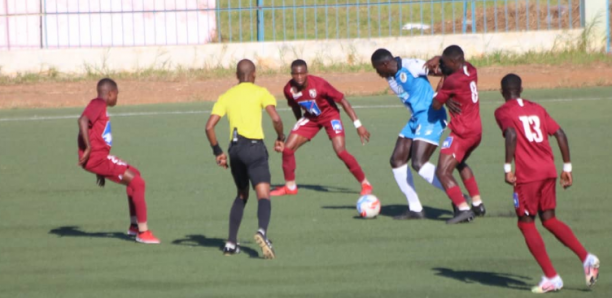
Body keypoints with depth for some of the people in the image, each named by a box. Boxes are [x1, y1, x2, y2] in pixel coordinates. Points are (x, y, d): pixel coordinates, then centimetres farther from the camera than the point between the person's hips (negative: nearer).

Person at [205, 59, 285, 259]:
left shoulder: (226, 96, 13)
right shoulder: (260, 92, 2)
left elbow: (209, 126, 6)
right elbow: (276, 118, -11)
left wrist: (217, 151, 15)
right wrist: (280, 138, 5)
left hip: (235, 148, 4)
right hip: (255, 146, -4)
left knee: (242, 195, 23)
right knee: (263, 195, -11)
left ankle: (231, 243, 20)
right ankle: (262, 231, -40)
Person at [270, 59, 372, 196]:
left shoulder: (319, 85, -31)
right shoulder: (289, 89, -17)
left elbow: (343, 101, -24)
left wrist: (358, 125, -26)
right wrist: (300, 123, 18)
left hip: (330, 115, -5)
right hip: (310, 117, 5)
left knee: (340, 151, -21)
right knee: (288, 148, -3)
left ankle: (365, 184, -7)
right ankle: (290, 186, 15)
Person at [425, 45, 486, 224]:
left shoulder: (452, 81, -20)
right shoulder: (470, 70, 5)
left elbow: (436, 105, -12)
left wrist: (440, 83, 2)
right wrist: (437, 61, 2)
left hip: (461, 133, -9)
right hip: (476, 130, 9)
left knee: (443, 172, -10)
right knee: (460, 164, 32)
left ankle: (463, 209, -21)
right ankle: (478, 204, 34)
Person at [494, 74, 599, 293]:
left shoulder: (503, 112, 1)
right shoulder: (537, 109, 18)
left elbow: (511, 134, -19)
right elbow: (560, 134, 11)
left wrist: (507, 168, -17)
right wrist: (567, 168, 15)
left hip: (526, 175, -6)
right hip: (548, 171, 6)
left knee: (526, 223, 6)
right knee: (549, 220, 17)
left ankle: (551, 278, 0)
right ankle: (587, 258, -1)